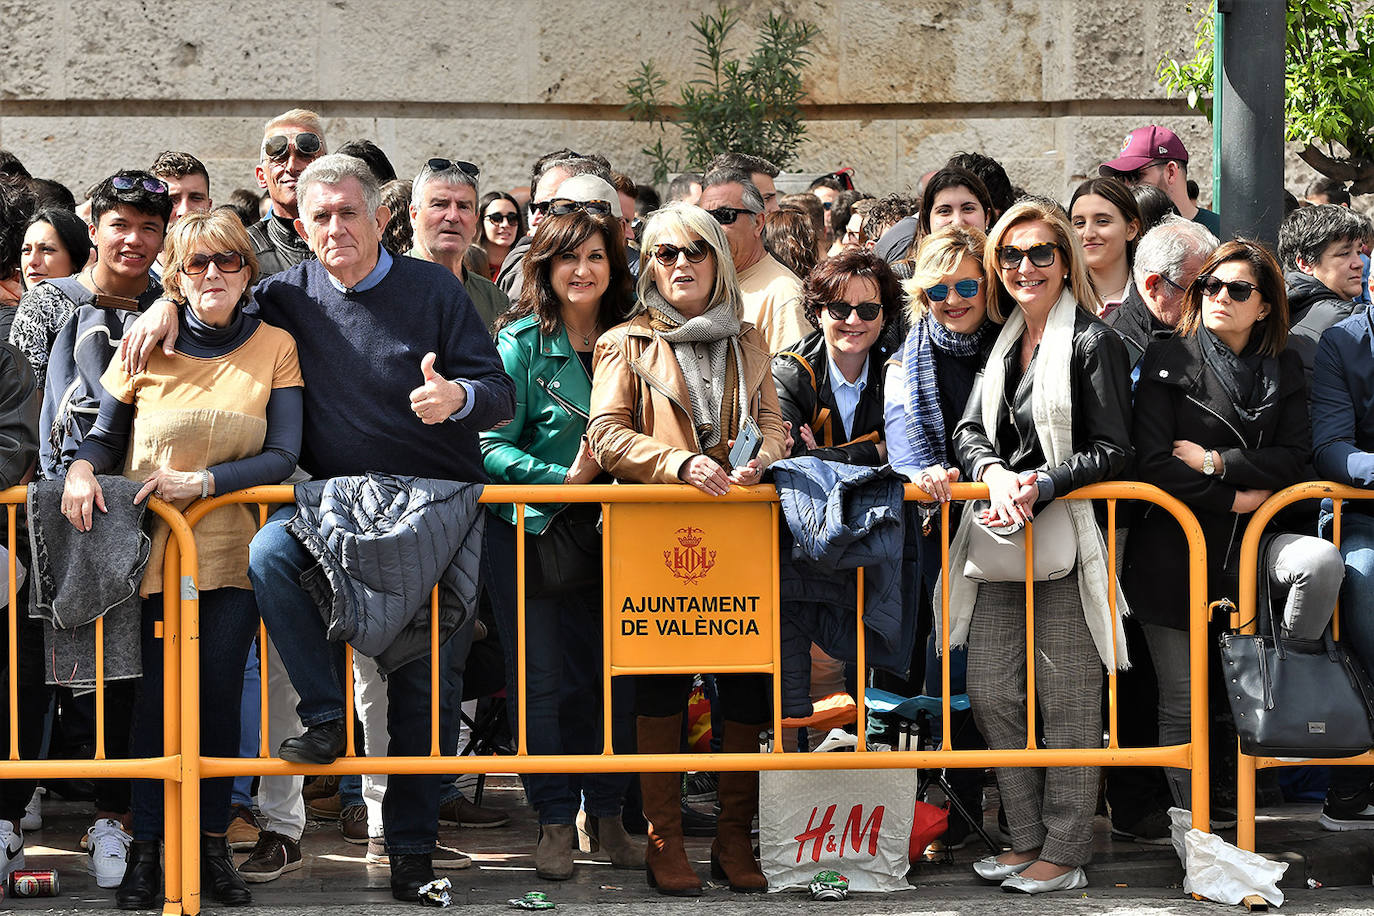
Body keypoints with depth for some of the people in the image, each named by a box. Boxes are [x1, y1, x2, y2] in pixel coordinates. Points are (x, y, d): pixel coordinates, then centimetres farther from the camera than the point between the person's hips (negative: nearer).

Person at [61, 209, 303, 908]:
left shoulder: (274, 348, 2)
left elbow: (283, 456, -5)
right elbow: (104, 434, 10)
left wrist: (203, 481, -17)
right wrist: (81, 469, -12)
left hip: (232, 548, 1)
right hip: (151, 544, 0)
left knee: (220, 692, 2)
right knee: (154, 693, -1)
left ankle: (212, 843, 15)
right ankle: (145, 847, 8)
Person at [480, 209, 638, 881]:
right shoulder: (521, 342, -6)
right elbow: (492, 446, -10)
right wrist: (564, 478, -20)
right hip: (528, 526, -3)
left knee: (606, 669, 3)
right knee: (541, 676, 1)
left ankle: (606, 813, 15)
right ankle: (555, 821, 9)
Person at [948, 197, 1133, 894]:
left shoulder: (1093, 341, -6)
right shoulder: (1000, 343, 14)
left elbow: (1112, 451, -10)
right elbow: (969, 431, 11)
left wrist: (1040, 487, -21)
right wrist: (994, 474, -11)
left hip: (1068, 538, -7)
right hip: (1001, 537, 7)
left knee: (1067, 702, -3)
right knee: (991, 693, 7)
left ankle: (1065, 855, 5)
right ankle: (1027, 838, 20)